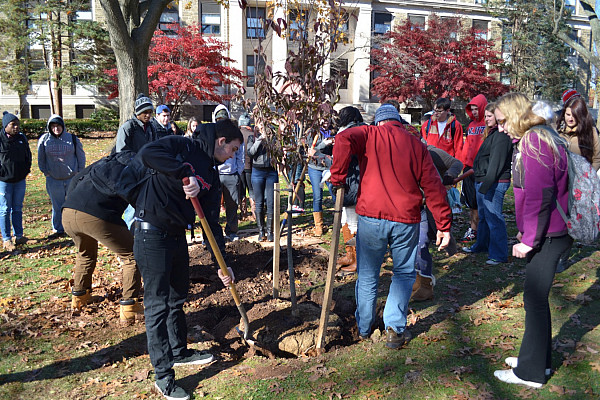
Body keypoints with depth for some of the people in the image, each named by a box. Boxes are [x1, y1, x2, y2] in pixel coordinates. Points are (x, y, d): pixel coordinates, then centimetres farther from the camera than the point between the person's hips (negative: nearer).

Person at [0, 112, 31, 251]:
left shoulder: (22, 138, 6)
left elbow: (28, 155, 18)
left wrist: (26, 169, 9)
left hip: (20, 180, 5)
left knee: (17, 208, 13)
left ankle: (19, 236, 22)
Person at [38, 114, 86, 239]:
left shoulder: (72, 139, 0)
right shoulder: (44, 140, 2)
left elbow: (81, 156, 8)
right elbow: (41, 158, 13)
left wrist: (79, 172, 5)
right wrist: (46, 172, 8)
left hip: (72, 178, -1)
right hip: (53, 180, 1)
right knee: (57, 206, 8)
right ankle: (58, 230, 20)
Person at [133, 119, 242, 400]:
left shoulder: (211, 176, 10)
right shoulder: (182, 147, -9)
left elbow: (211, 221, 9)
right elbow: (147, 153, -29)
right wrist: (186, 173, -30)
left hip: (177, 236, 8)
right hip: (151, 234, -8)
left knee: (178, 298, 20)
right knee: (157, 305, -1)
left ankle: (180, 351, 41)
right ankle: (163, 375, 10)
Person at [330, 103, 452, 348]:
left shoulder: (370, 135, 4)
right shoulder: (417, 145, 10)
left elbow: (344, 140, -18)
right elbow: (433, 186, 6)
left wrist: (338, 177, -9)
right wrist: (444, 224, 8)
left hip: (371, 217, -1)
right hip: (406, 220, 1)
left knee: (367, 275, 14)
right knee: (404, 273, 18)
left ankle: (363, 328, 29)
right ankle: (395, 329, 13)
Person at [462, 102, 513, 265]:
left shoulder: (501, 135, -14)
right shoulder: (491, 133, 18)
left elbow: (496, 162, -20)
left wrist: (486, 183, -23)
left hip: (495, 183, -11)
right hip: (483, 181, 11)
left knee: (494, 218, -7)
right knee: (483, 215, 21)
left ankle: (499, 254, 0)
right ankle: (481, 245, 36)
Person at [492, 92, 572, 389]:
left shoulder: (534, 142, -18)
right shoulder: (534, 139, 14)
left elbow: (539, 196, -24)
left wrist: (529, 239, -18)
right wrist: (525, 231, 19)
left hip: (546, 236, -10)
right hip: (544, 234, 10)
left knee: (534, 299, -1)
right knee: (536, 296, 18)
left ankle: (531, 372, 12)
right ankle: (539, 359, 32)